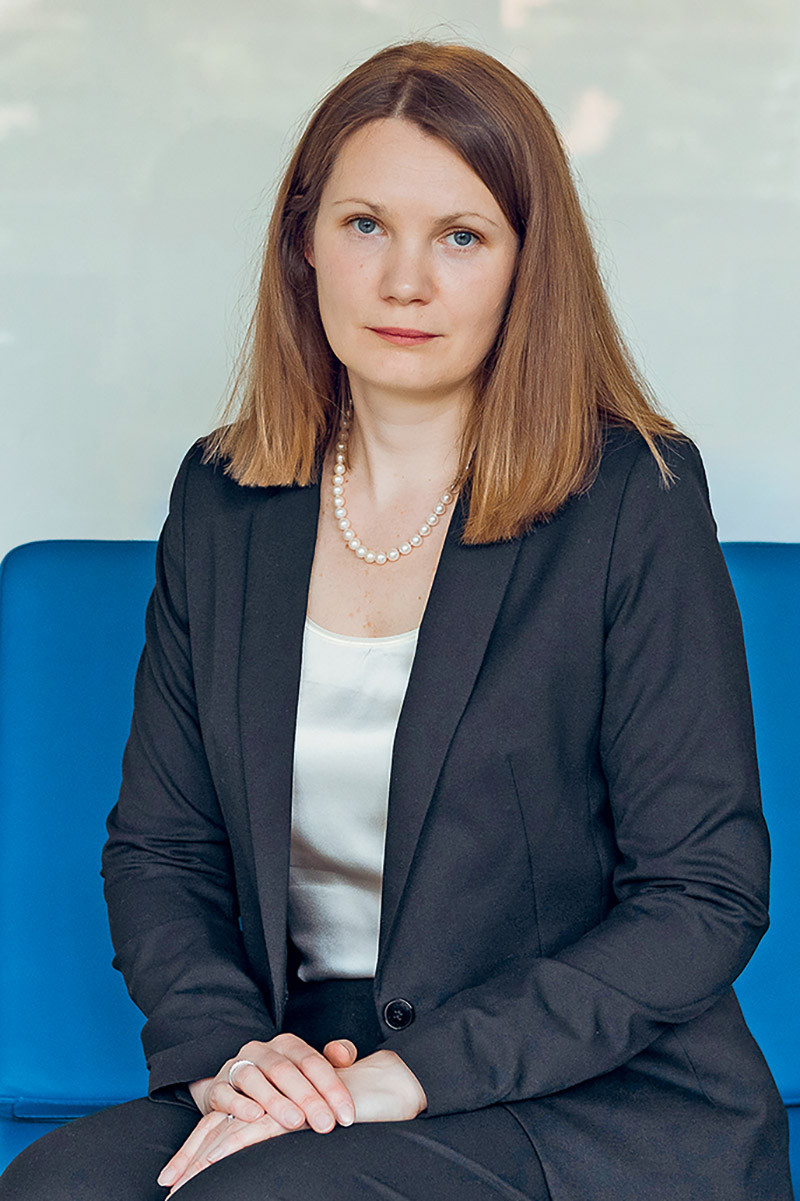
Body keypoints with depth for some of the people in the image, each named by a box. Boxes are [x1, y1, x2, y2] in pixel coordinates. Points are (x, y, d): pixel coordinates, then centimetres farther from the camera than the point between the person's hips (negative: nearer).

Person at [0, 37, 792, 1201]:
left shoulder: (635, 499, -5)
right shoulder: (222, 500, 9)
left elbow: (705, 895, -9)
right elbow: (157, 844, 11)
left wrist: (414, 1072, -17)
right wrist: (224, 1042, -9)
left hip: (599, 1099, -4)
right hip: (309, 1079, 4)